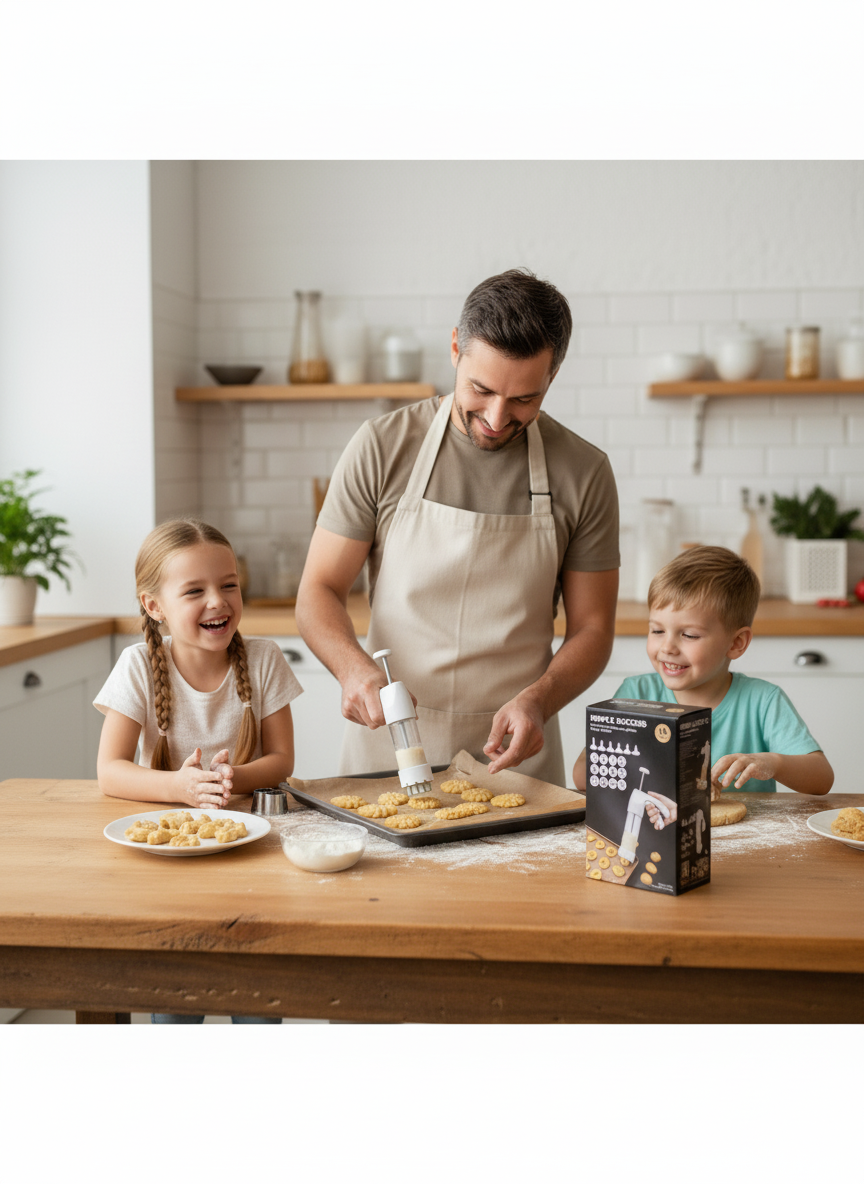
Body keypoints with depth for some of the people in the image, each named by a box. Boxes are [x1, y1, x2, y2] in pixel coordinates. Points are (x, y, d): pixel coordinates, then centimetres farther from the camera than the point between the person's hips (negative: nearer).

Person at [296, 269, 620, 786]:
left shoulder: (584, 472, -2)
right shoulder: (382, 447, -4)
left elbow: (592, 628, 4)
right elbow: (319, 592, 0)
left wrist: (537, 700, -15)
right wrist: (355, 667, -20)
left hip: (514, 752, 1)